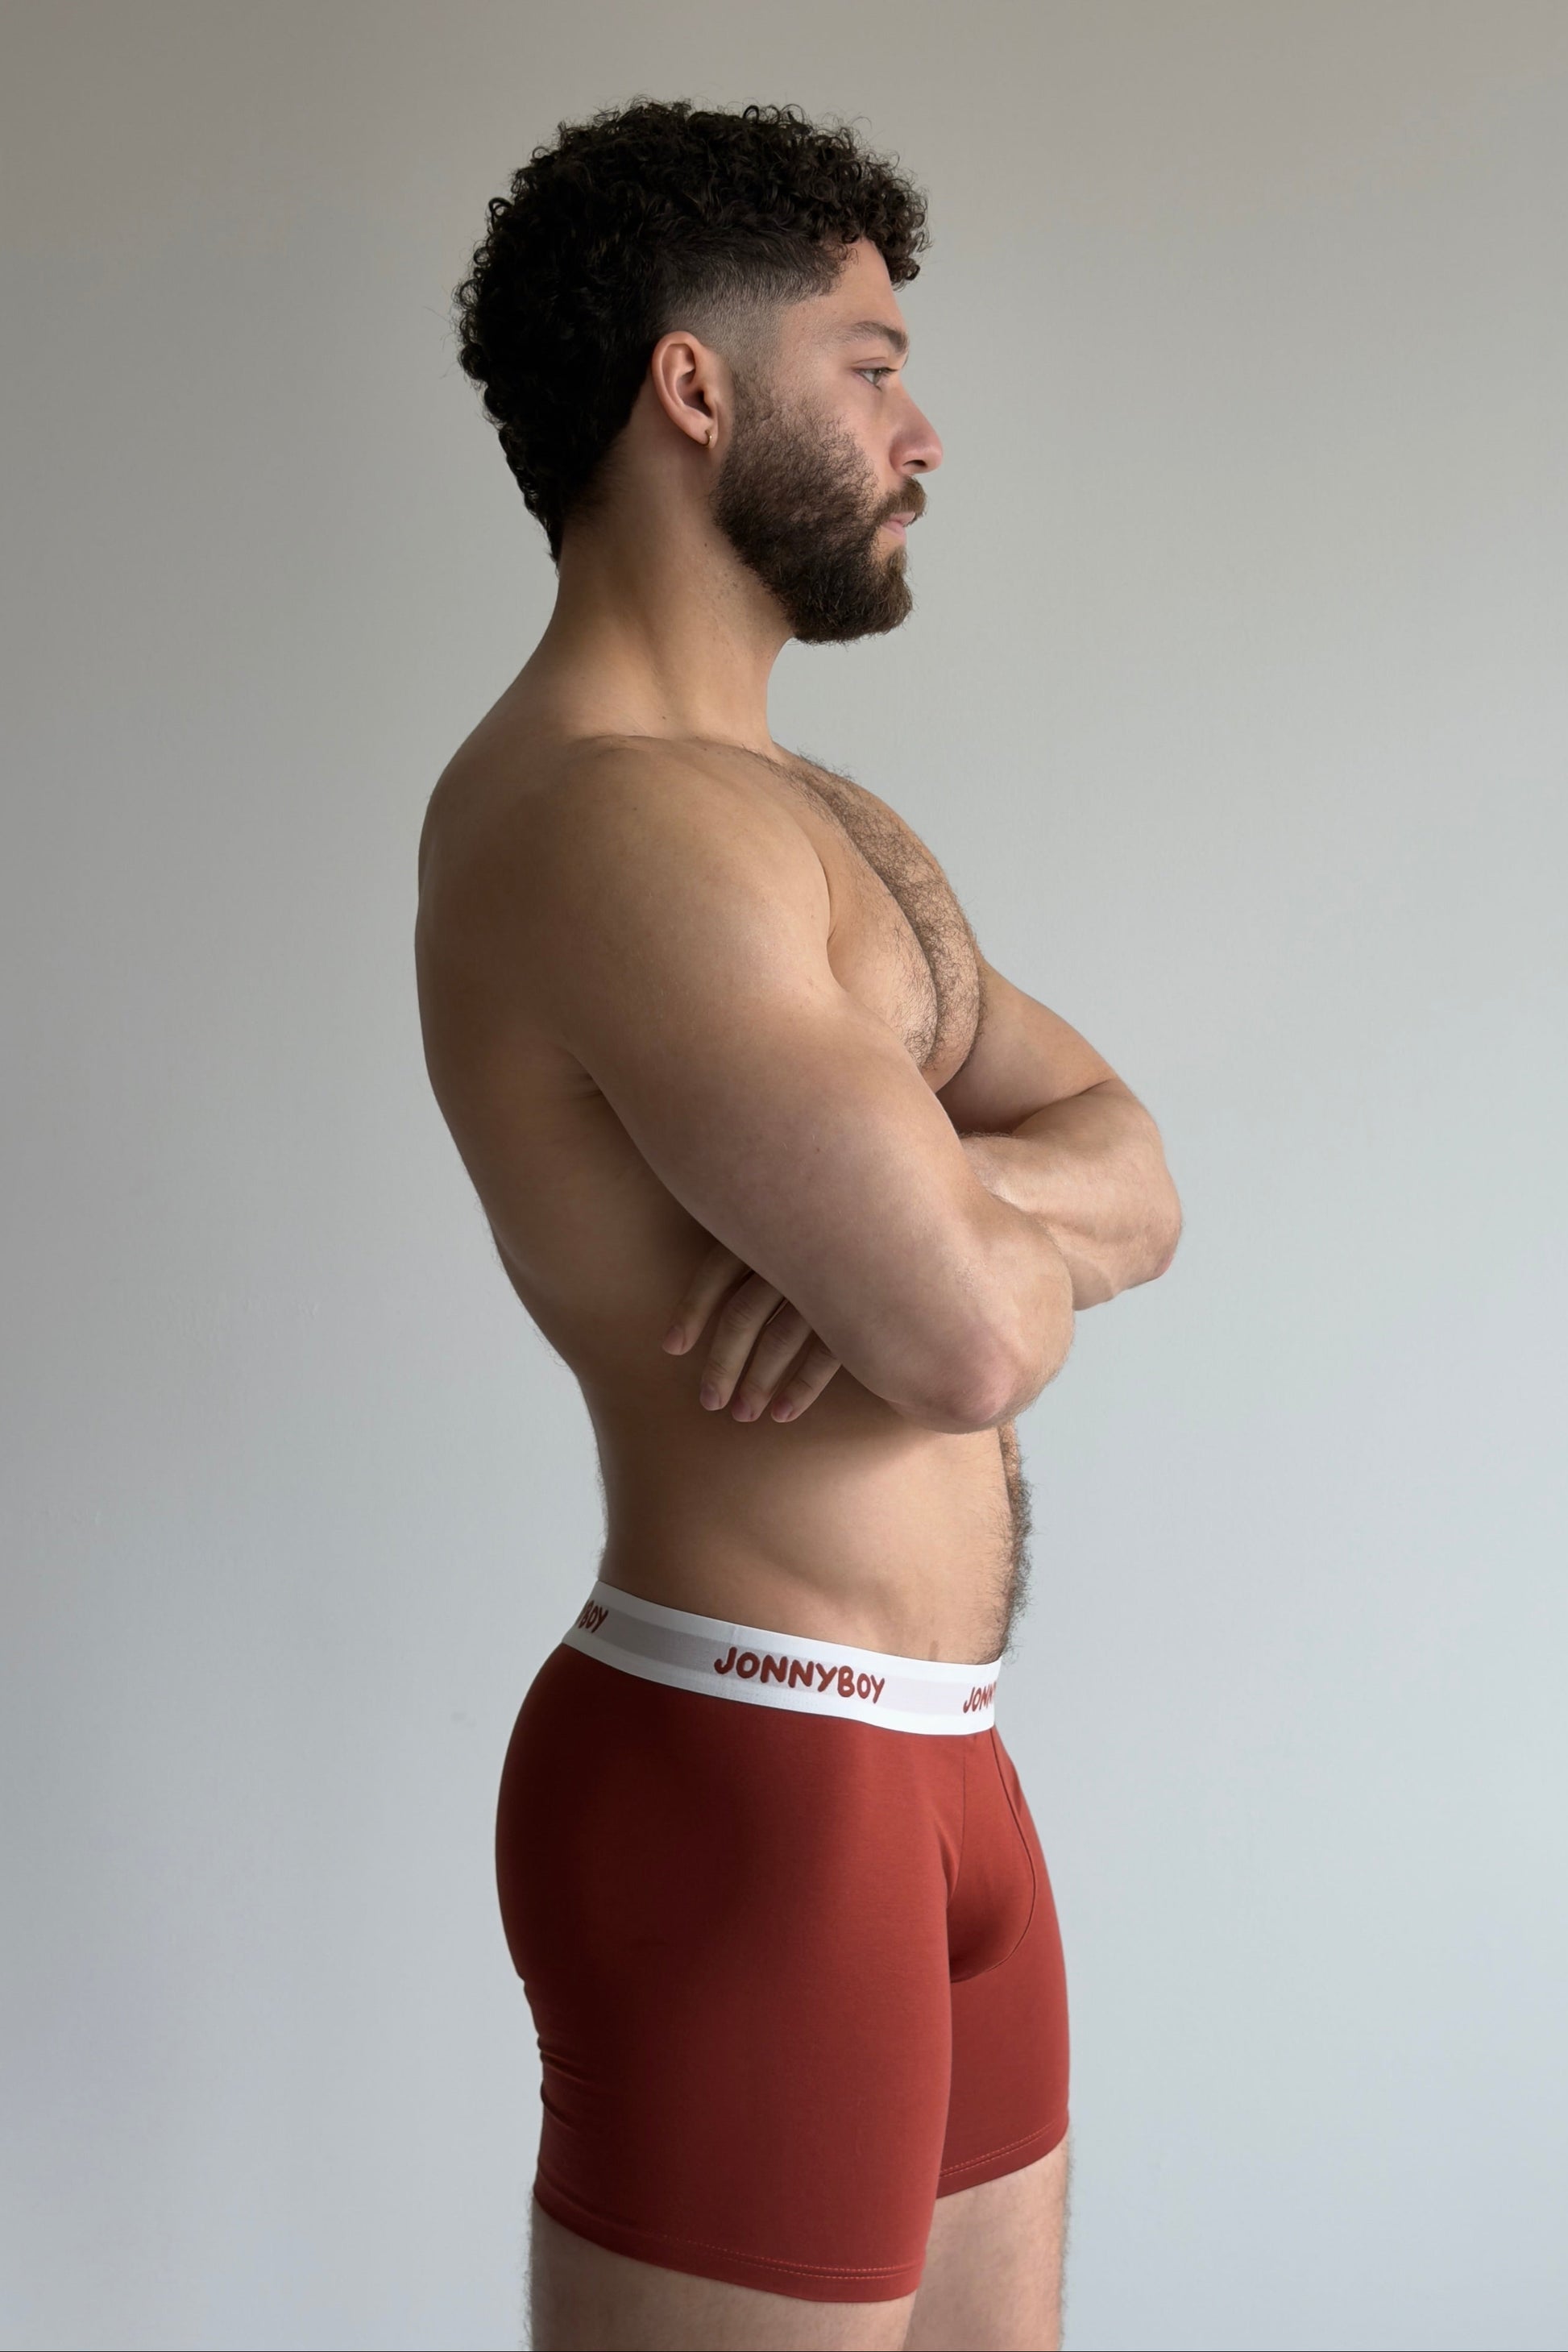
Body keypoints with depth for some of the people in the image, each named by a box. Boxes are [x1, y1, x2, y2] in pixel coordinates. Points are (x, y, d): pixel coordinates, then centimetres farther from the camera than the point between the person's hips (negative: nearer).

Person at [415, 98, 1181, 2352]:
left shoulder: (816, 812, 14)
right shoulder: (611, 810, -18)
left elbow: (1141, 1177, 8)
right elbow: (970, 1339, -25)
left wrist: (939, 1196, -14)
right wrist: (1016, 1226, -1)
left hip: (933, 1761, 9)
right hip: (745, 1772, -9)